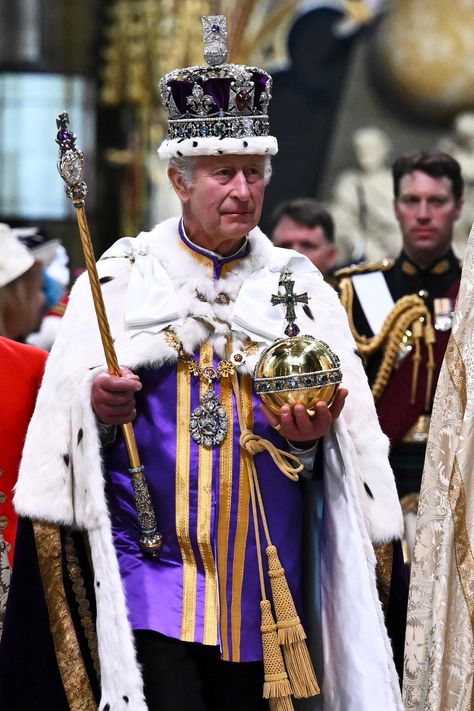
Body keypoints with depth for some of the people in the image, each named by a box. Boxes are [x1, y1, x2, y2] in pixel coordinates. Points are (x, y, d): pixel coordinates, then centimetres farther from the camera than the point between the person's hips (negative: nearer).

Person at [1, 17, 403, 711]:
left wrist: (317, 428, -18)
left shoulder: (299, 284, 9)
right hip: (147, 568, -2)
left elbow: (351, 422, 3)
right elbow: (64, 412, 3)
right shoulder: (120, 276, 5)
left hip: (264, 576, 2)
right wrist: (97, 404, -17)